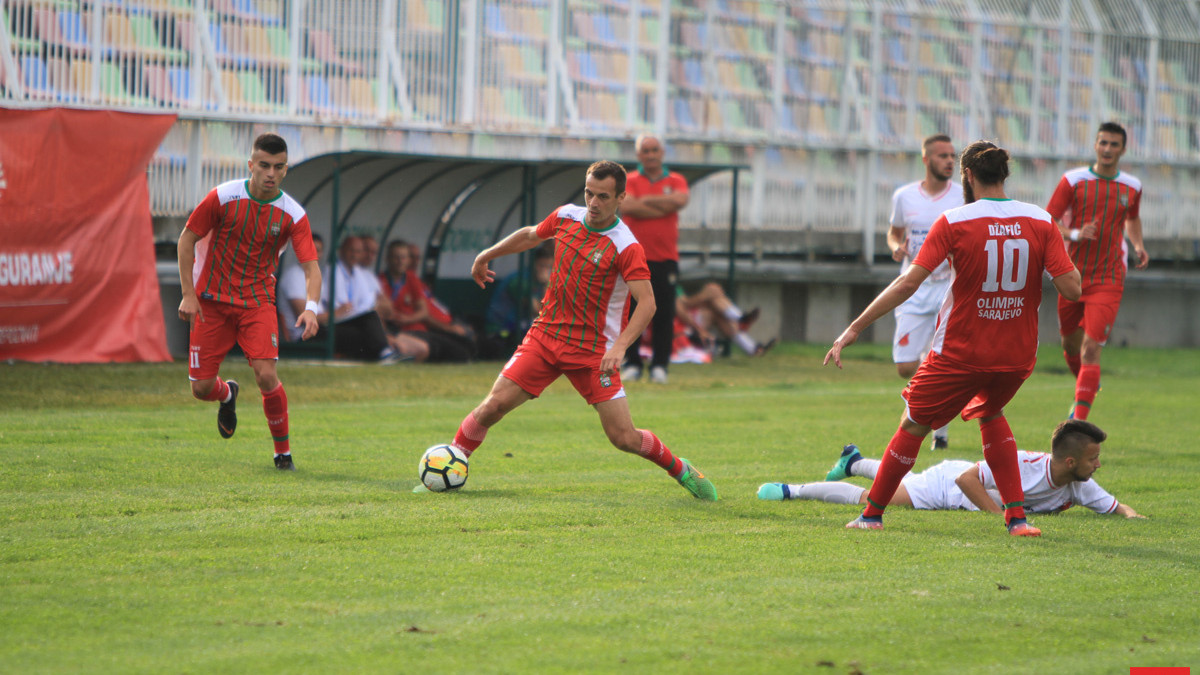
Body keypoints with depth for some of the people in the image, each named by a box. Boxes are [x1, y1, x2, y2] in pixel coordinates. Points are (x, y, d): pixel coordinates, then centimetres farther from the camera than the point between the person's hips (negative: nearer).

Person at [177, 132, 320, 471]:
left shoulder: (292, 214, -11)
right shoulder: (222, 197, -12)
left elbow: (310, 266, -14)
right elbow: (187, 240, -2)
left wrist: (311, 307, -33)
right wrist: (189, 294, -8)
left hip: (258, 301, 0)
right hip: (211, 300, 0)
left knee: (266, 375, -20)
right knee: (201, 388, -1)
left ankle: (283, 452, -1)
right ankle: (227, 394, 38)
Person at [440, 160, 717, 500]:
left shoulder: (626, 247, -15)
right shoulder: (566, 217, 2)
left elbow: (647, 303, -22)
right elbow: (531, 234, 24)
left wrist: (620, 346, -35)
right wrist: (487, 254, 32)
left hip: (594, 351, -4)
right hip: (545, 335, 4)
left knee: (624, 438, -7)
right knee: (493, 406, -9)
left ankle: (680, 469, 20)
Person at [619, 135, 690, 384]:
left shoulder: (675, 181, 10)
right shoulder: (629, 181, 6)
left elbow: (680, 200, -12)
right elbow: (626, 206, -13)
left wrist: (646, 200, -7)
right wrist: (663, 207, -7)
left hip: (666, 258, 1)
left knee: (664, 314, -2)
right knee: (631, 312, -2)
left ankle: (660, 365, 4)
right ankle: (632, 364, 6)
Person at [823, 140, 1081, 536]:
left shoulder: (953, 222, -10)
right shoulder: (1041, 222, -3)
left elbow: (909, 283, -15)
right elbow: (1072, 289, -9)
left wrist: (854, 329, -12)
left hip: (962, 352, -3)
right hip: (1017, 355, 4)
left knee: (913, 426, 16)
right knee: (990, 414, 30)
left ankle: (873, 515, 25)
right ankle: (1016, 516, 18)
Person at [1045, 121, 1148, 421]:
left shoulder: (1132, 187, 4)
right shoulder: (1073, 180, -3)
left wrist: (1138, 245, 6)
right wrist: (1075, 234, -23)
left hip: (1108, 281, -1)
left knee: (1091, 349, -14)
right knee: (1070, 345, 13)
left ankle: (1079, 420, -16)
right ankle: (1086, 389, 45)